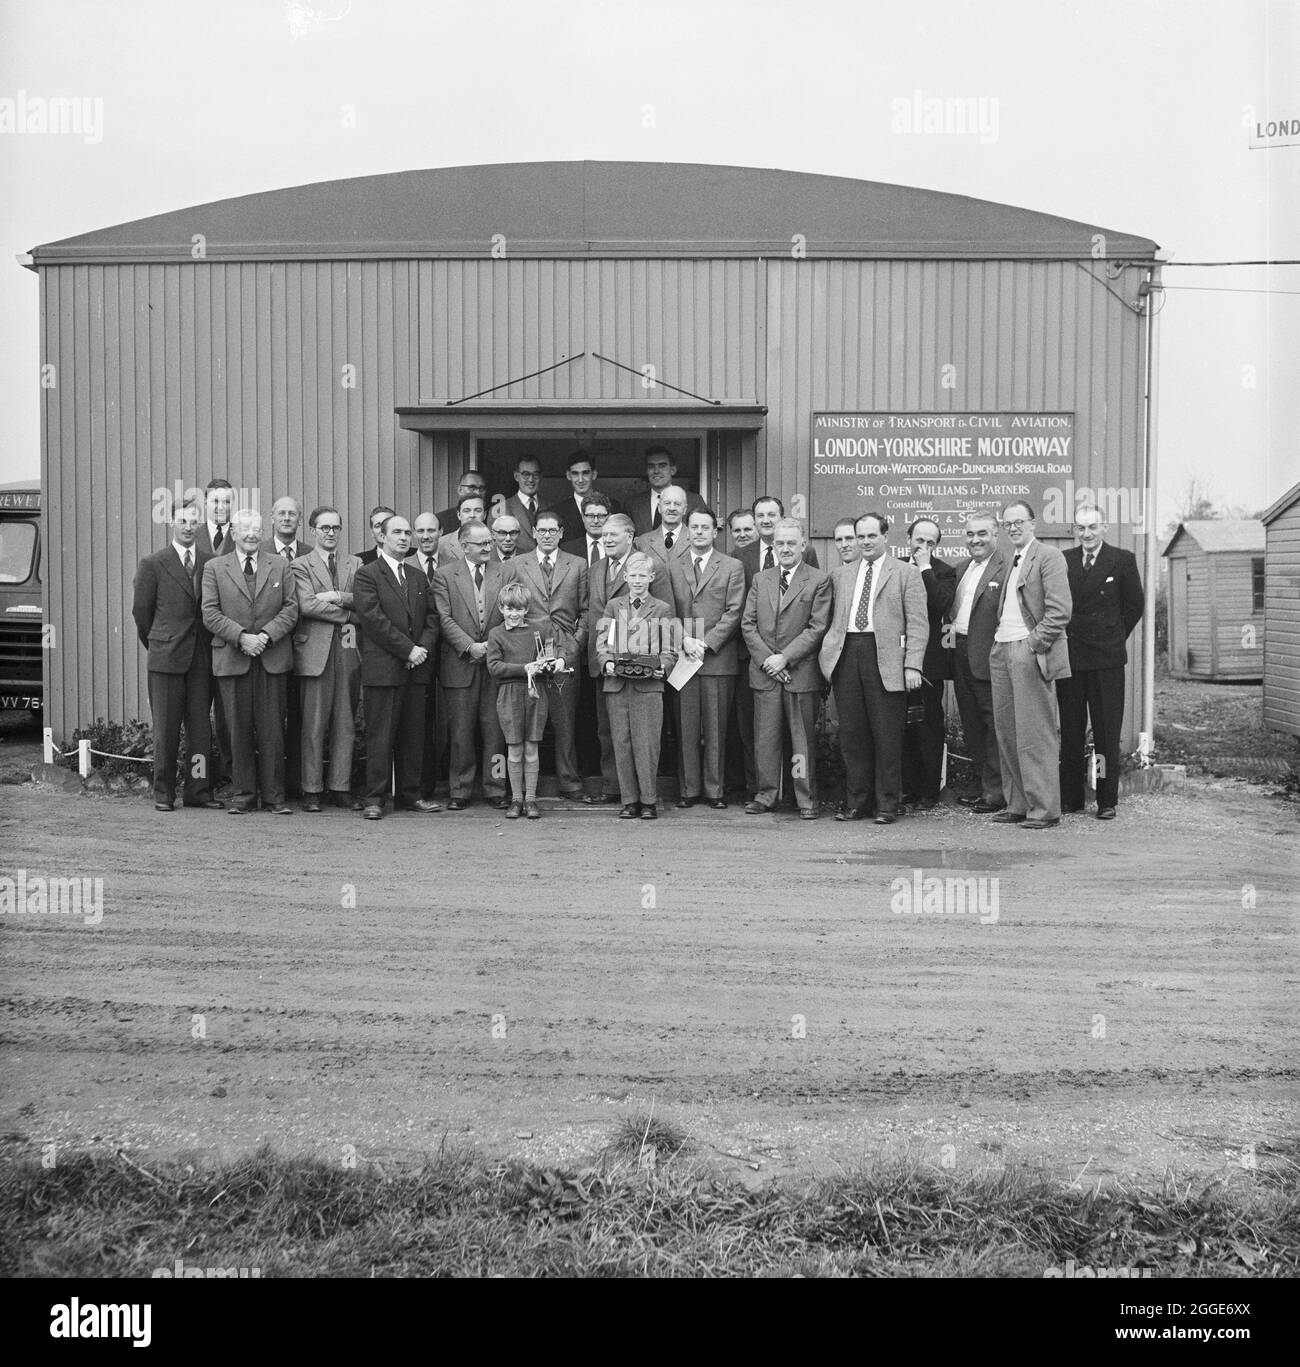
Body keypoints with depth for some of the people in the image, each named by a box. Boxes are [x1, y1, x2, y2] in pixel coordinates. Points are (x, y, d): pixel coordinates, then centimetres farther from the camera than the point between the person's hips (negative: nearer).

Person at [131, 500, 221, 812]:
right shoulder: (153, 564, 0)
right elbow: (140, 610, 5)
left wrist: (209, 645, 10)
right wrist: (157, 644, 11)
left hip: (202, 657, 3)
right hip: (166, 657, -3)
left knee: (201, 727, 4)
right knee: (166, 729, 2)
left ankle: (199, 791, 11)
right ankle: (163, 794, 9)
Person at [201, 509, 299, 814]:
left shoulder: (280, 566, 11)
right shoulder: (214, 568, 7)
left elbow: (291, 608, 4)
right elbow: (210, 613, 0)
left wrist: (267, 634, -11)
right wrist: (241, 636, -13)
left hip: (272, 659, 1)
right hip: (231, 659, 0)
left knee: (272, 730, 0)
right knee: (239, 729, 3)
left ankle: (274, 796, 6)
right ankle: (243, 795, 12)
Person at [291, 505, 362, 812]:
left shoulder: (355, 565, 16)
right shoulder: (300, 566, 5)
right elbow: (307, 606, -9)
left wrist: (338, 597, -11)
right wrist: (349, 614, -7)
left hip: (348, 651, 3)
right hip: (316, 651, -3)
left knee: (346, 724, 5)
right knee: (314, 726, -2)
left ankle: (341, 789, 11)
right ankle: (312, 791, 5)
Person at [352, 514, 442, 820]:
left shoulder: (418, 576, 18)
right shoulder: (366, 575, -2)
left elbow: (431, 617, 15)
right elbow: (373, 620, -11)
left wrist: (424, 648, -4)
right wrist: (408, 649, -13)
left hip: (416, 668, 6)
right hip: (382, 668, -6)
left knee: (413, 736, 7)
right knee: (380, 737, -3)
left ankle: (409, 795, 15)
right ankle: (375, 798, 3)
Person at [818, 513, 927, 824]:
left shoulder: (906, 573, 5)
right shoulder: (840, 574, 18)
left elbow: (918, 623, -2)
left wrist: (912, 665, -11)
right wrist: (827, 652, 6)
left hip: (886, 659, -4)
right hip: (846, 655, 4)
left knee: (887, 736, 0)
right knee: (852, 735, 6)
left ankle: (886, 806, 8)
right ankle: (856, 803, 16)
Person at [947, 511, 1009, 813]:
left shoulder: (1006, 570, -12)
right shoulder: (962, 568, 16)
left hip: (986, 658, -9)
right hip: (960, 654, 9)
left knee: (993, 724, -2)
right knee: (971, 725, 14)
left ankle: (995, 792, 5)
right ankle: (981, 784, 24)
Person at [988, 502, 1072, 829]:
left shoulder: (1049, 556, -5)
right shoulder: (1010, 562, 20)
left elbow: (1059, 611, -13)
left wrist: (1033, 644, -15)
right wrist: (998, 644, 11)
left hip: (1030, 653, -8)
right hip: (1001, 652, 8)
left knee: (1035, 734, -6)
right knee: (1007, 732, 9)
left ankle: (1044, 809, -1)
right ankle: (1017, 805, 16)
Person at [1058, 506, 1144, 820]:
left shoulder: (1123, 560, 1)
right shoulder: (1062, 560, 7)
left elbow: (1135, 605, 5)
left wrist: (1113, 638, 5)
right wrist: (1062, 637, 3)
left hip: (1106, 658, -2)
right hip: (1068, 656, 3)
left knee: (1107, 732, 1)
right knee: (1070, 732, 8)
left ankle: (1107, 801, 8)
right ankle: (1070, 798, 17)